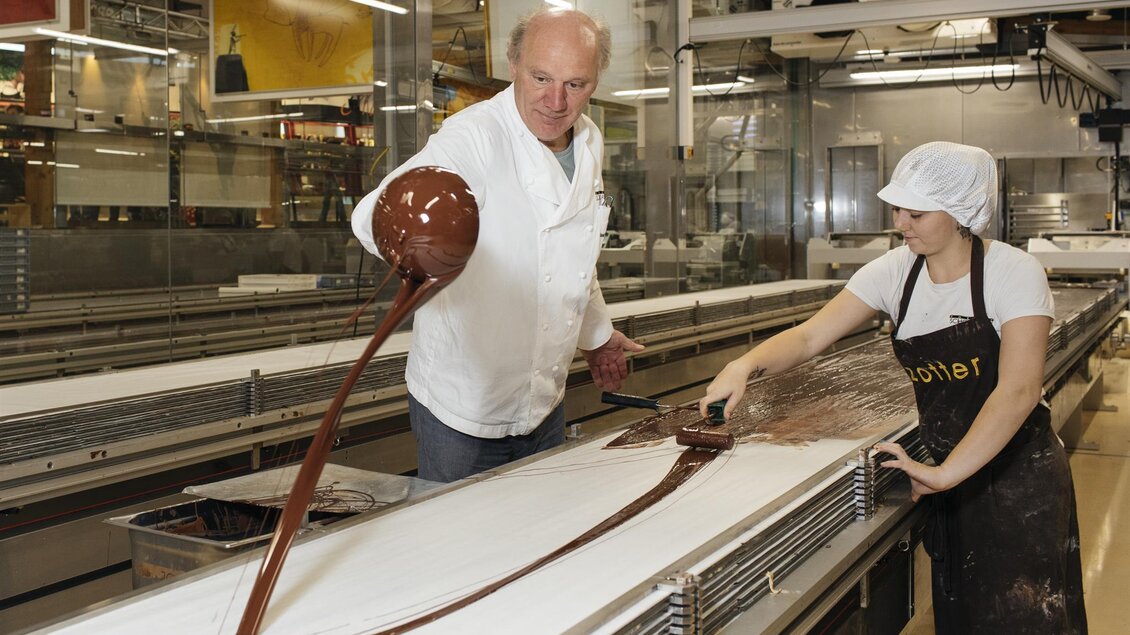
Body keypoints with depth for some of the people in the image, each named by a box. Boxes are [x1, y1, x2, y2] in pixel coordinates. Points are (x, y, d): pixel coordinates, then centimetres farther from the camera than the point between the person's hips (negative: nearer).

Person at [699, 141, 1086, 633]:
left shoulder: (1013, 273, -16)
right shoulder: (895, 271, -2)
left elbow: (1019, 389, -27)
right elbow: (810, 336, -6)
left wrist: (946, 474, -35)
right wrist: (747, 364, -26)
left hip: (1018, 473, -4)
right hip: (948, 469, 4)